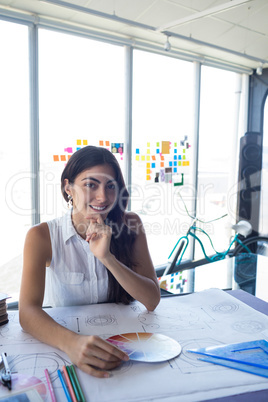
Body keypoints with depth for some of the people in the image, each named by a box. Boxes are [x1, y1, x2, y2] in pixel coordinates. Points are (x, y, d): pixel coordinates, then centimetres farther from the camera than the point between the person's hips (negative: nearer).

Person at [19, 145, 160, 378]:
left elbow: (152, 301, -9)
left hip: (119, 339, 1)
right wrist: (71, 342, -41)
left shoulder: (130, 226, -5)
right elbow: (27, 311, -22)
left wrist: (106, 257, -23)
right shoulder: (42, 236, -10)